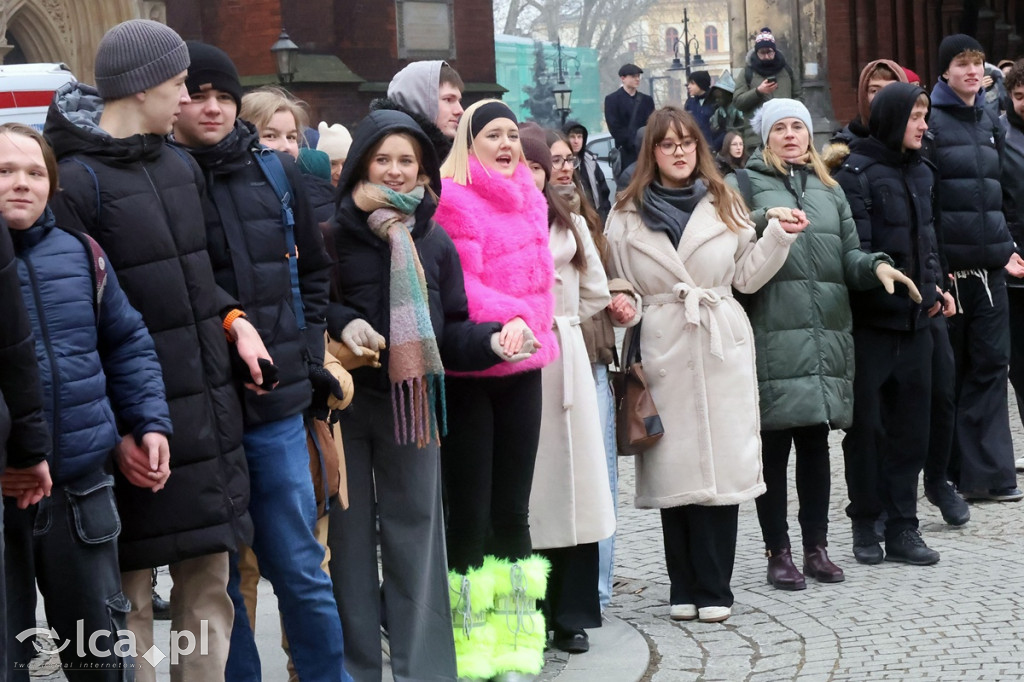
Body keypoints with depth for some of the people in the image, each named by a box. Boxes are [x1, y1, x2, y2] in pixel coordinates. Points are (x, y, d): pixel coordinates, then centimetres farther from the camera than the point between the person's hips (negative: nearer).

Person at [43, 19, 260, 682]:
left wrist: (234, 319, 6)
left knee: (209, 585, 12)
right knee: (130, 596, 3)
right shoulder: (76, 179, -11)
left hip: (210, 406, 7)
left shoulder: (180, 164, 13)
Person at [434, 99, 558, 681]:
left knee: (512, 511, 8)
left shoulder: (529, 198, 15)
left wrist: (527, 323, 9)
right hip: (465, 372, -6)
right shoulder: (454, 201, -8)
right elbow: (458, 285, -16)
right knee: (469, 512, -4)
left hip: (521, 367, 6)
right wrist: (508, 318, -28)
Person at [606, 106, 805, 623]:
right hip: (662, 350, -1)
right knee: (673, 467, -1)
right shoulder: (627, 216, 9)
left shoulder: (725, 206, 13)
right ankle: (684, 587, 10)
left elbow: (747, 276, 11)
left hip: (722, 349, 1)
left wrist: (780, 236, 0)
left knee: (721, 464, -4)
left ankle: (713, 589, 4)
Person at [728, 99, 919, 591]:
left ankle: (816, 547, 19)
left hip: (825, 336, 4)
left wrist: (876, 265, -3)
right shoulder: (744, 184, 7)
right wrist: (765, 218, -25)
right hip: (771, 338, -4)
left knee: (816, 444, 10)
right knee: (773, 447, 0)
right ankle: (778, 552, 8)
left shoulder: (829, 190, 23)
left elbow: (849, 254, 18)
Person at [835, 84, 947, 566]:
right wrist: (892, 283, -24)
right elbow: (856, 251, -16)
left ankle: (902, 526, 15)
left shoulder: (920, 172, 14)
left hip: (915, 319, 7)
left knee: (911, 424, 8)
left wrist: (933, 285, 11)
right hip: (871, 321, -7)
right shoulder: (857, 174, -9)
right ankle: (866, 524, 13)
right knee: (867, 425, 2)